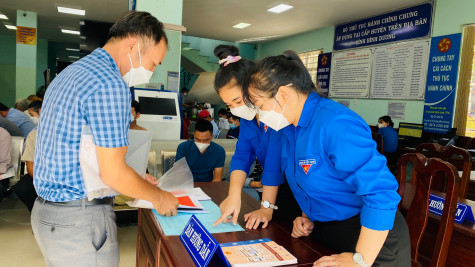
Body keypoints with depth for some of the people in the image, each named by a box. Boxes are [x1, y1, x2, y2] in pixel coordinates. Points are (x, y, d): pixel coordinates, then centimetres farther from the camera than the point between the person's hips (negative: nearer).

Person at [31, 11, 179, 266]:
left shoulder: (70, 73, 10)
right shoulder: (109, 84, -21)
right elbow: (113, 174, -21)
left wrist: (138, 181, 15)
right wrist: (158, 197, -4)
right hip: (80, 219, -9)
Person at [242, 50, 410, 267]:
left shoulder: (335, 124, -29)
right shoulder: (290, 127, 0)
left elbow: (381, 192, -32)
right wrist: (308, 217, 5)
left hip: (369, 238, -8)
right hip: (323, 233, 8)